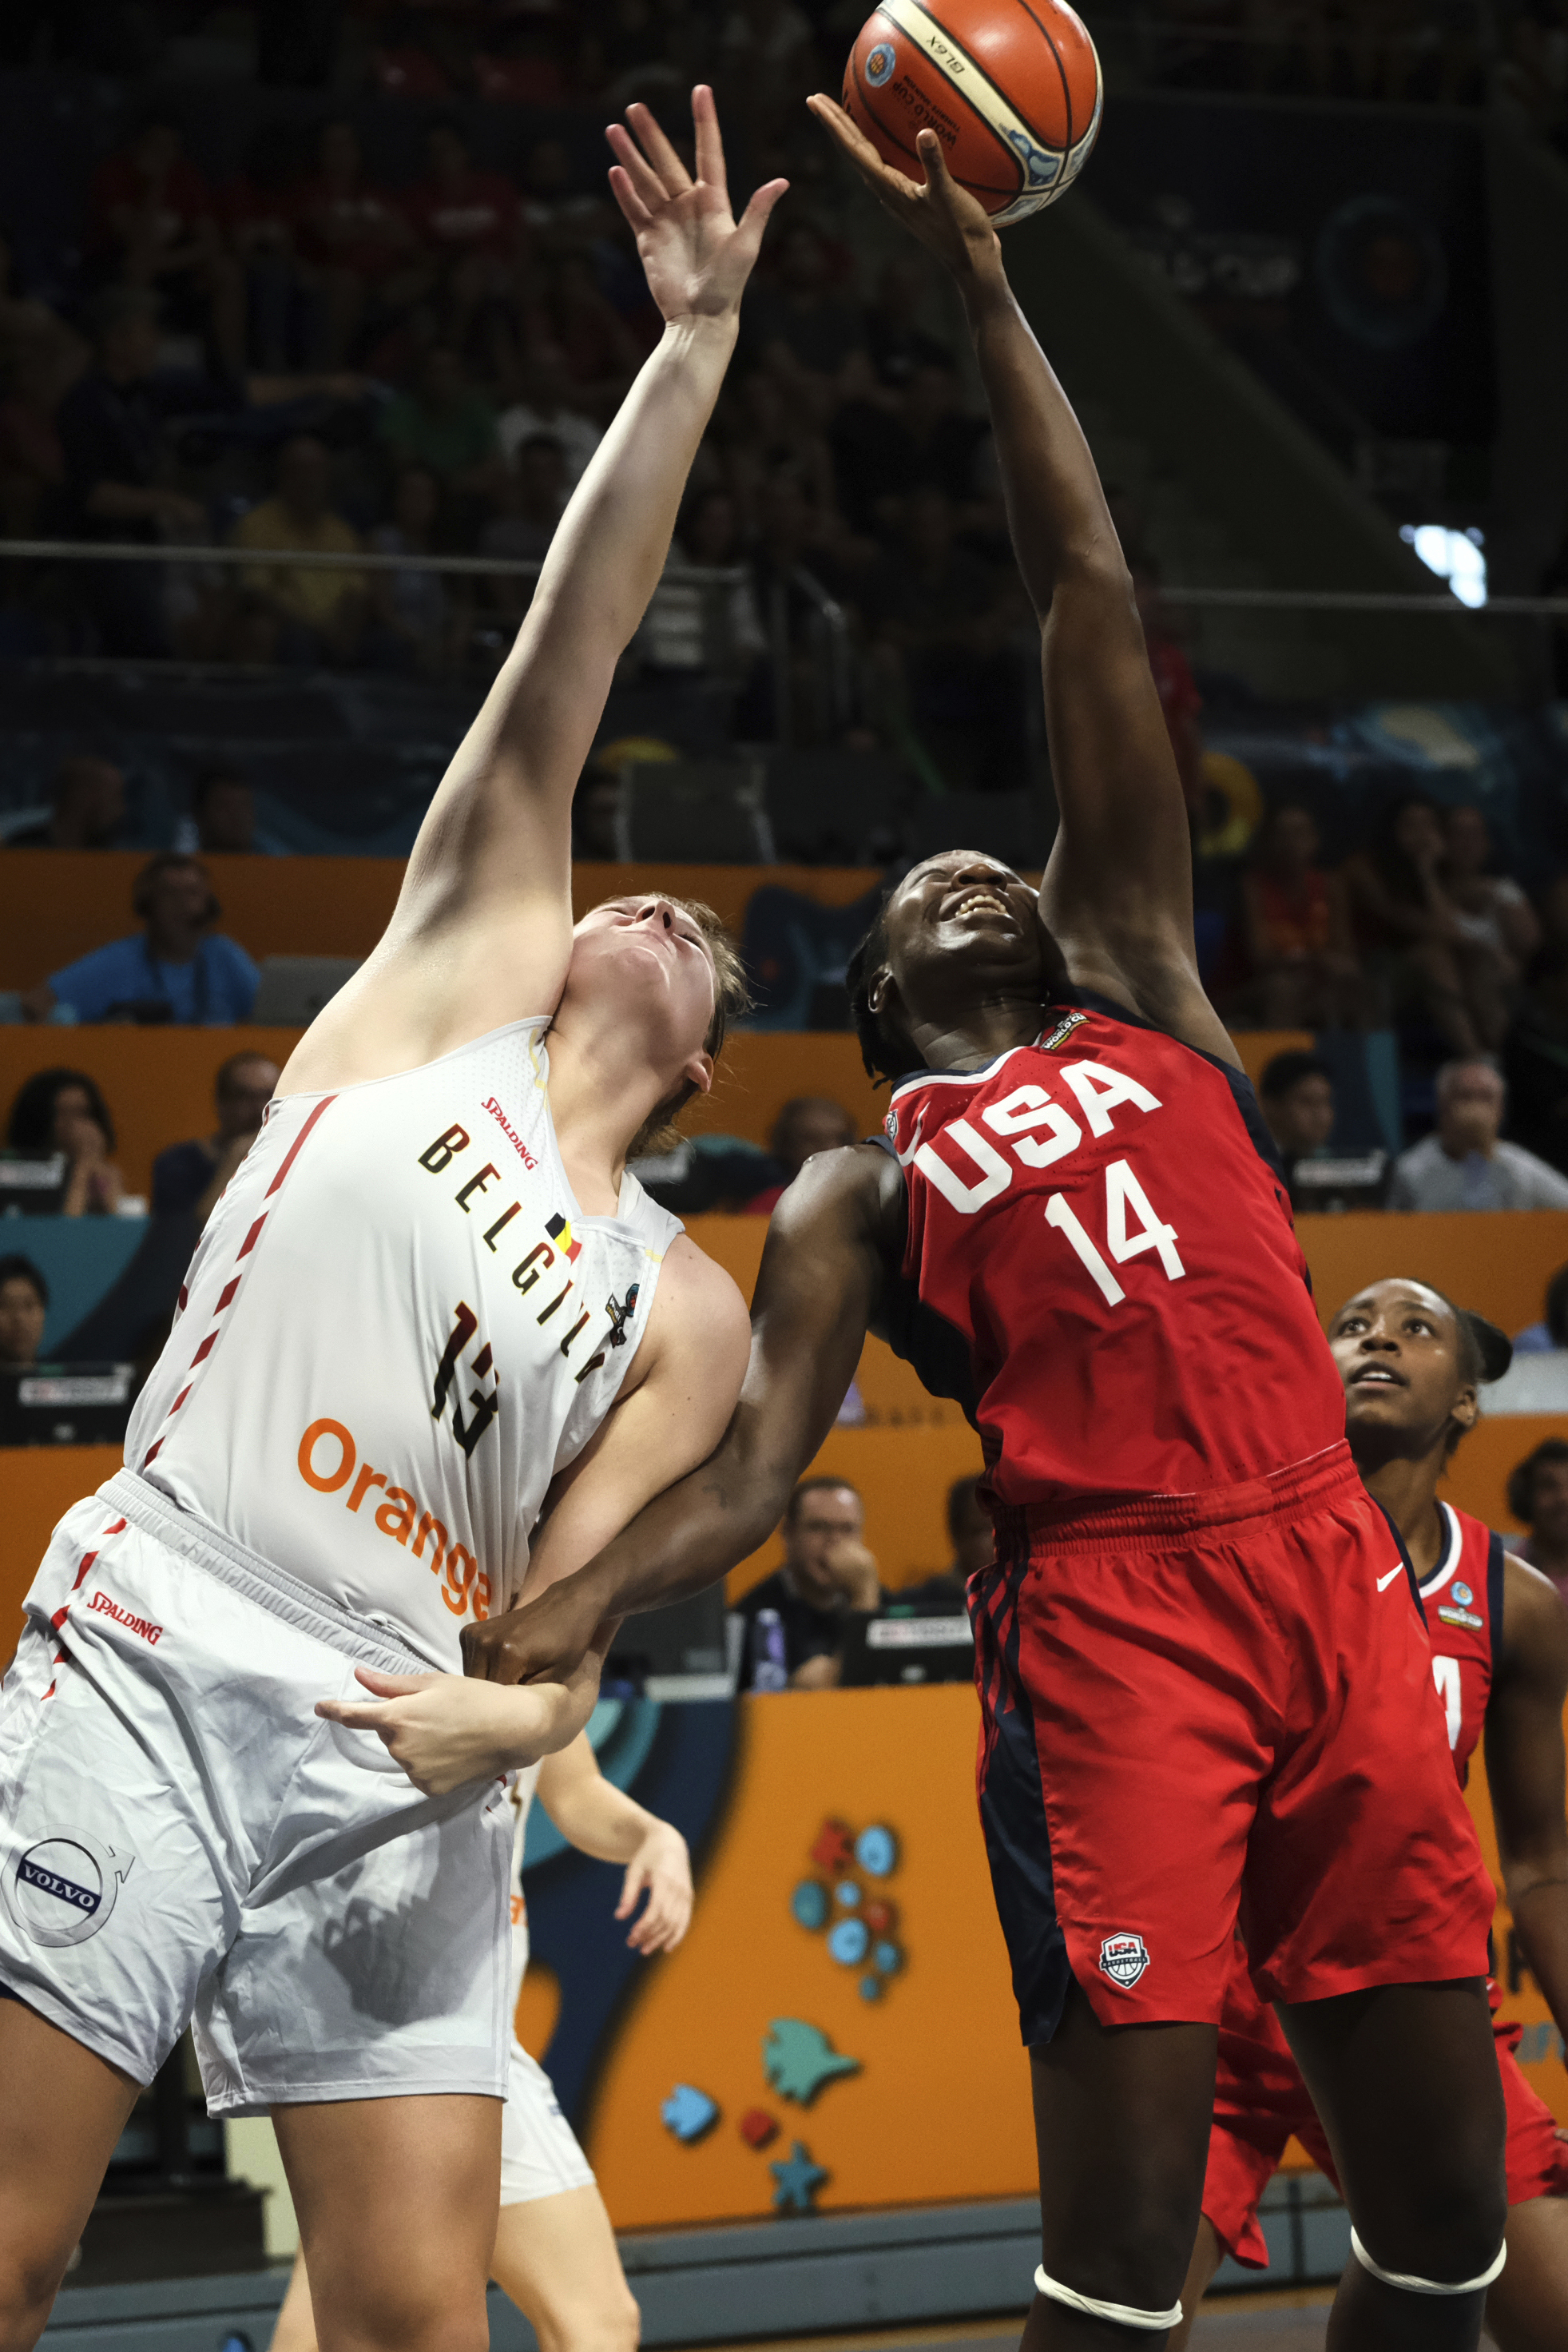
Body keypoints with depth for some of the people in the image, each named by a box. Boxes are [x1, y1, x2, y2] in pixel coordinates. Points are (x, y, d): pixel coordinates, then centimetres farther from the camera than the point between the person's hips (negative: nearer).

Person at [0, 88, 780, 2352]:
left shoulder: (685, 1315, 17)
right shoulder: (456, 970, 14)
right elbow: (566, 659, 8)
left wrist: (509, 1711, -18)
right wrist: (693, 344, 5)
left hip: (400, 1768, 3)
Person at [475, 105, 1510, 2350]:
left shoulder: (1145, 992, 21)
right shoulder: (856, 1194, 16)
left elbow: (1093, 607, 18)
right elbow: (749, 1470, 1)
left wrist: (984, 287, 17)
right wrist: (561, 1613, -18)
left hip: (1334, 1583, 4)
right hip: (1108, 1617, -3)